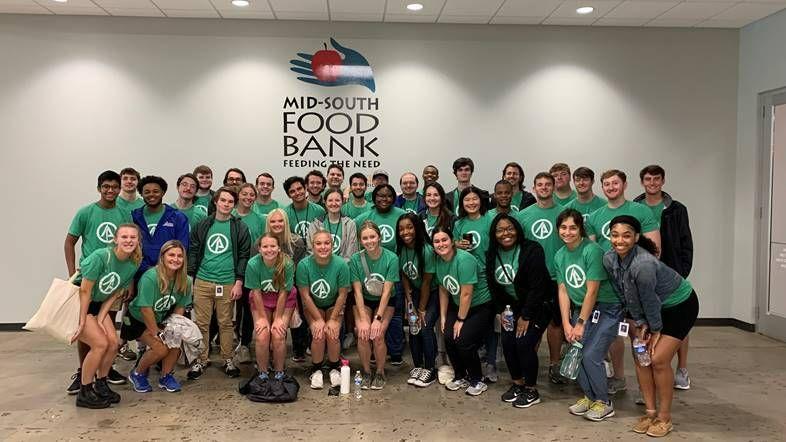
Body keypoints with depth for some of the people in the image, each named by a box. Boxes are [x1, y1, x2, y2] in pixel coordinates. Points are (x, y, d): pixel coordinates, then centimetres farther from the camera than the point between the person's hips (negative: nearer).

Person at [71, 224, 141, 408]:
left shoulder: (133, 266, -8)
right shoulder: (100, 256, -28)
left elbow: (113, 295, -1)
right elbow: (85, 291, -24)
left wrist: (100, 320, -9)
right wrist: (82, 323, -19)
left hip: (97, 305, 6)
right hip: (76, 303, -6)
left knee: (113, 342, -5)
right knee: (100, 343, -16)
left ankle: (100, 385, 16)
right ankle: (84, 393, 0)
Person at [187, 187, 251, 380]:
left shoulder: (240, 228, 2)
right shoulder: (203, 225, 8)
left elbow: (244, 256, 1)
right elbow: (193, 251, 10)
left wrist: (239, 282, -5)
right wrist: (190, 277, 3)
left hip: (227, 283, -1)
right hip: (202, 282, 2)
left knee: (226, 323, 7)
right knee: (201, 323, 5)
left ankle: (228, 360, 18)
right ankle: (201, 360, 17)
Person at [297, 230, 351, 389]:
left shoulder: (341, 265, -22)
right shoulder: (304, 265, -22)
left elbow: (342, 295, -12)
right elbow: (305, 295, -15)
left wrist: (333, 319, -15)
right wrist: (318, 319, -16)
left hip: (334, 305, 0)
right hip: (312, 306, 0)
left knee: (332, 334, -21)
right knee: (318, 335, -22)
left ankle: (334, 368, 6)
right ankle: (316, 370, 3)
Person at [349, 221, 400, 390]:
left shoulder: (391, 258, -19)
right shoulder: (355, 259, -15)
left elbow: (386, 291, -19)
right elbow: (358, 291, -14)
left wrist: (378, 318, -24)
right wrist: (363, 319, -22)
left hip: (385, 302, -1)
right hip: (363, 301, 1)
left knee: (377, 335, -22)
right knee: (363, 334, -22)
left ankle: (380, 373, 3)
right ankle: (366, 373, 1)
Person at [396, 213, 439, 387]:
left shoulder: (427, 250, -27)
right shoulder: (400, 249, -11)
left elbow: (426, 283, -21)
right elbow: (404, 277, -2)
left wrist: (421, 310, -13)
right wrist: (411, 305, -7)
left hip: (433, 293, -5)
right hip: (415, 292, 5)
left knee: (425, 326, -15)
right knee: (413, 326, -5)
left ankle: (430, 369, -1)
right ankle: (417, 366, 12)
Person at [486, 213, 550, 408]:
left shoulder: (532, 250, -21)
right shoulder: (492, 254, -2)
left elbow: (537, 287, -22)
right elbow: (493, 286, 8)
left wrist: (526, 316, -20)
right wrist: (502, 311, 0)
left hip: (537, 306, -5)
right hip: (512, 307, 6)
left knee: (524, 342, -16)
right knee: (508, 342, -6)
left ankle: (532, 391, 2)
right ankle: (517, 383, 16)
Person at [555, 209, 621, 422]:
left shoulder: (592, 250, -19)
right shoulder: (560, 256, 3)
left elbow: (592, 291, -19)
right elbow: (563, 291, 2)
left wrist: (580, 324, -15)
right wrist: (566, 323, -6)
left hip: (607, 308, -6)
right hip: (581, 309, 6)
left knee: (591, 355, -12)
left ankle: (604, 403, 8)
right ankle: (589, 396, 21)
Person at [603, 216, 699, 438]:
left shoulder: (643, 264, -37)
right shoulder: (609, 259, -16)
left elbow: (650, 300, -24)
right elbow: (626, 295, -4)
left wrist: (655, 330, -11)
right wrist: (640, 324, -2)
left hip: (680, 306, -7)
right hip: (653, 306, 7)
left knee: (659, 360, -10)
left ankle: (664, 418, 7)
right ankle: (650, 411, 16)